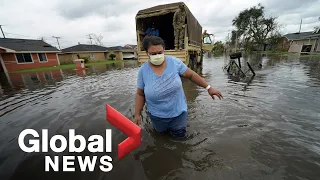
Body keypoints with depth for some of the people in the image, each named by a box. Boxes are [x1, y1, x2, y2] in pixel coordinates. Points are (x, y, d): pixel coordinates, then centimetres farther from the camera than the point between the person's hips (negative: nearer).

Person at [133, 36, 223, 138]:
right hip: (157, 115, 0)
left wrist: (208, 87, -5)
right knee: (162, 132, 24)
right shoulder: (143, 70, -15)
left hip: (178, 111, 0)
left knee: (179, 135, 18)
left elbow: (191, 75, -5)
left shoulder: (174, 62, -15)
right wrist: (137, 115, -7)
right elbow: (140, 94, -6)